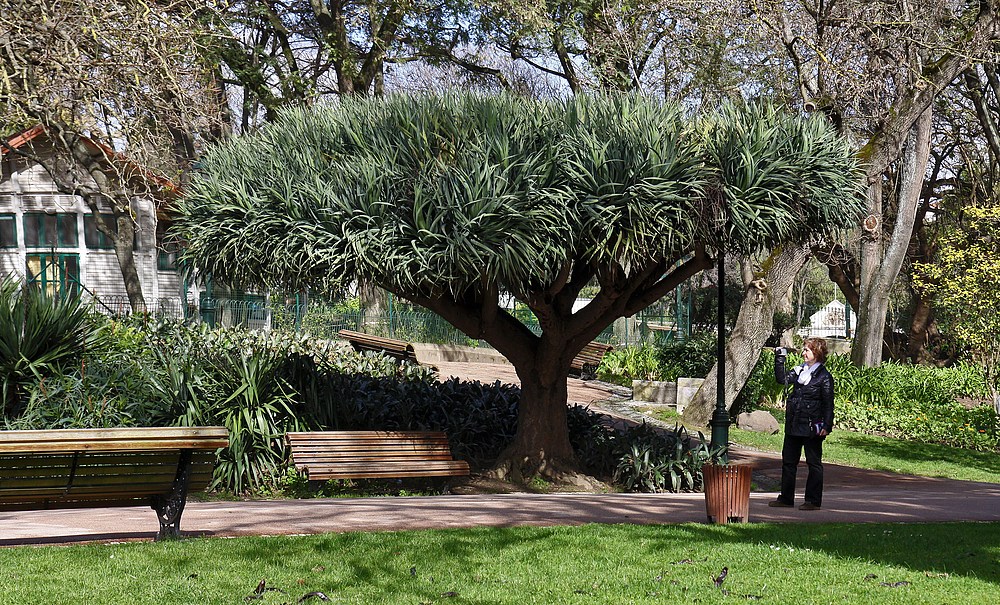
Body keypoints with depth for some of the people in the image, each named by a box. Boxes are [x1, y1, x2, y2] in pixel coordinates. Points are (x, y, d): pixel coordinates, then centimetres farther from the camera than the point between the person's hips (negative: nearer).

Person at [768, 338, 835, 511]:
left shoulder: (824, 376, -8)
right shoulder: (799, 370, 13)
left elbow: (828, 403, -9)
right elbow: (782, 379, 3)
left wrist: (827, 426, -16)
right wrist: (780, 359, -3)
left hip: (811, 427, -7)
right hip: (793, 425, 7)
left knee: (814, 463, 2)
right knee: (788, 461, 11)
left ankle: (813, 501, 7)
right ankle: (786, 498, 20)